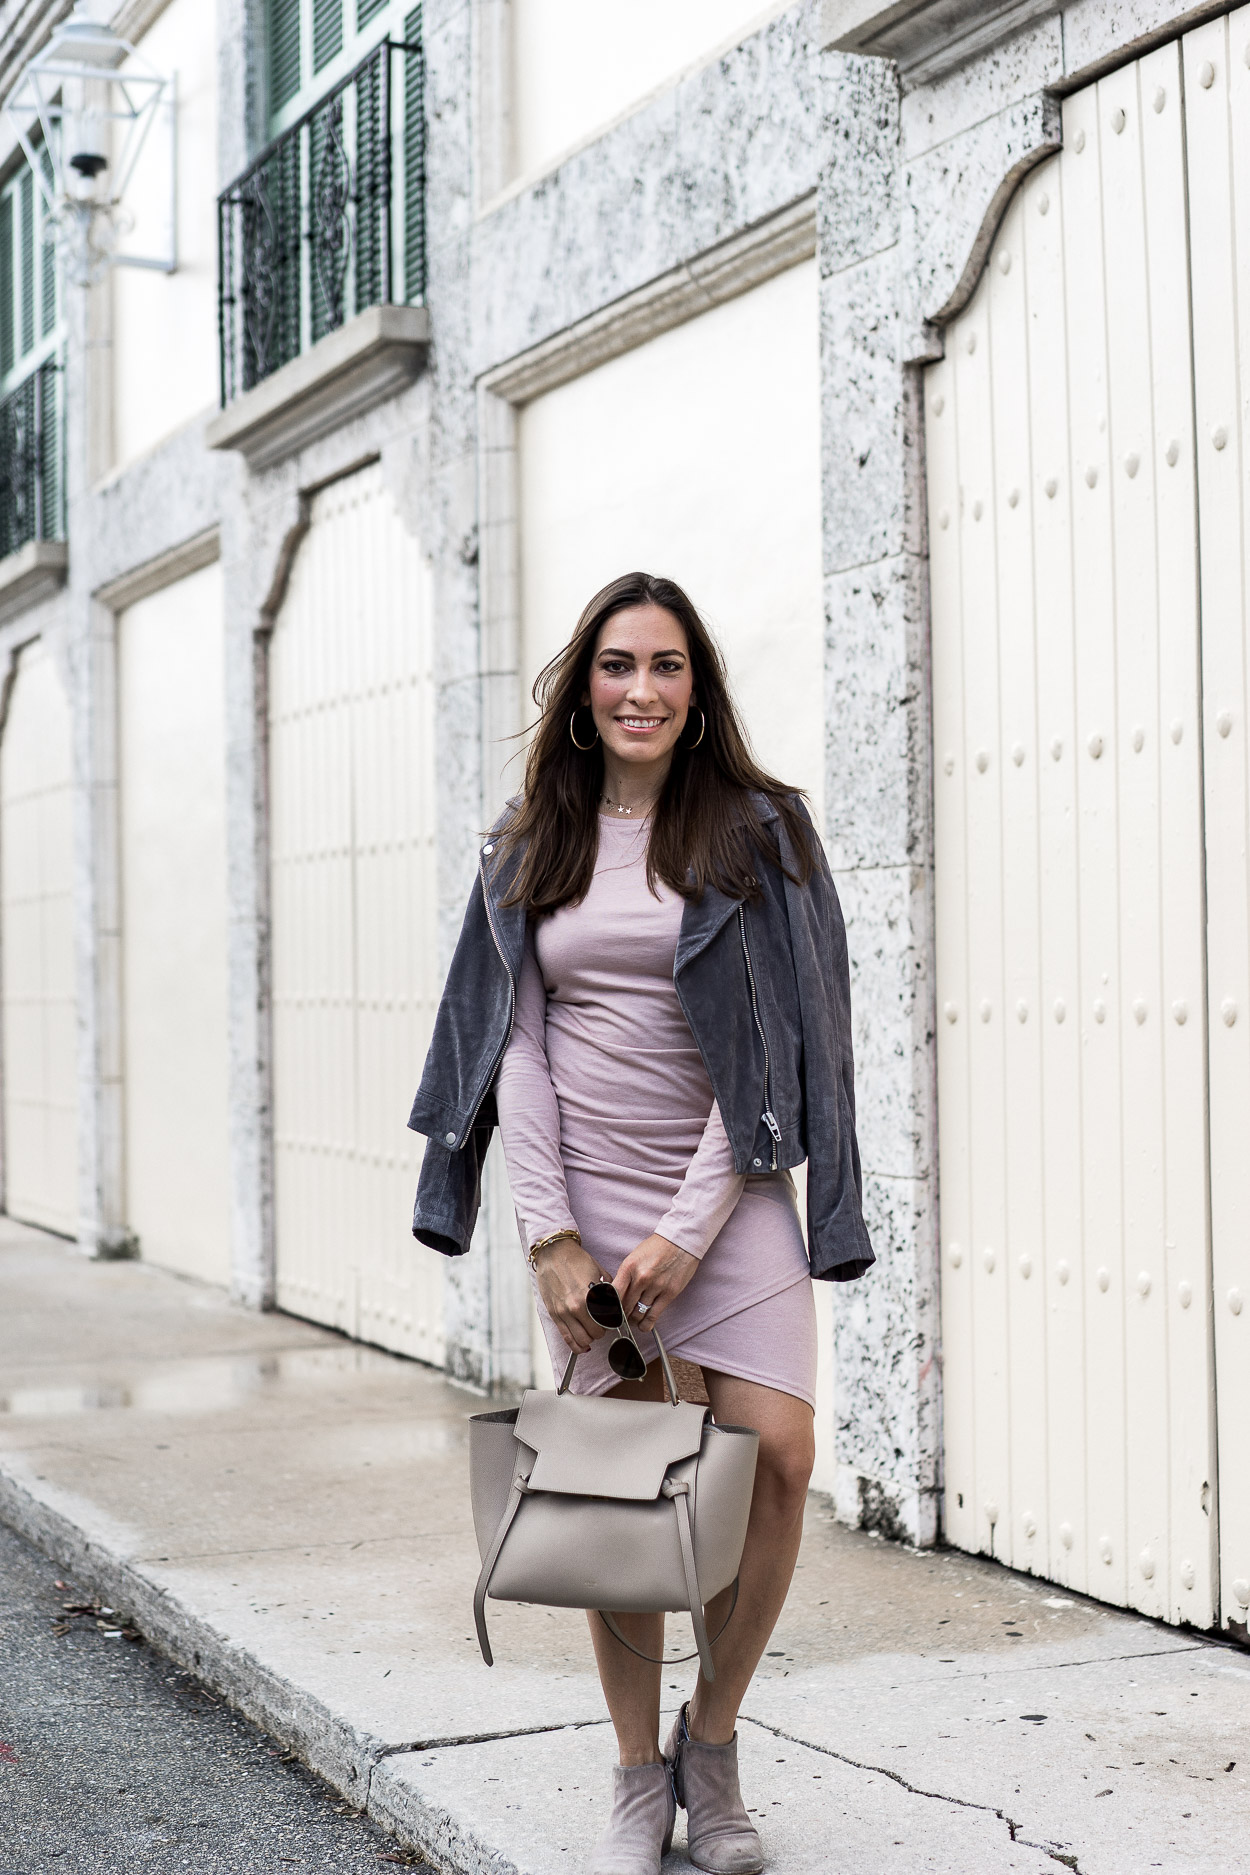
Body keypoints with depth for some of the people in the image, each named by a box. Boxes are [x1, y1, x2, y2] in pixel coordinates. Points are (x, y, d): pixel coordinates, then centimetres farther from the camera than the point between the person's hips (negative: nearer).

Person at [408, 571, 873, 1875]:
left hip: (726, 1187, -1)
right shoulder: (533, 847, 8)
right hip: (583, 1193, 2)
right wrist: (549, 1235, -5)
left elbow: (772, 1042, -5)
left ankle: (712, 1745, 10)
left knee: (776, 1452, -13)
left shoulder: (756, 832, 0)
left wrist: (689, 1231, -12)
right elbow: (517, 1046, 5)